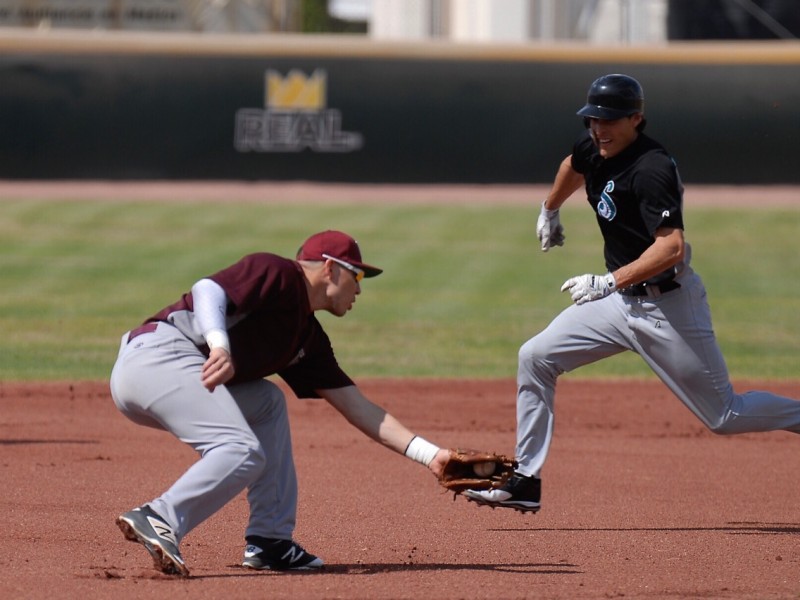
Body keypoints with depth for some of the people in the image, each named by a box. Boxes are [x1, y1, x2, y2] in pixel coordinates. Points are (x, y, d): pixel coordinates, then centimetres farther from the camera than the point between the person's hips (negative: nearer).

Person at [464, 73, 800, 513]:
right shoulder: (594, 148, 1)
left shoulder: (650, 170, -25)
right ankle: (527, 482, 7)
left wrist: (609, 282, -42)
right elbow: (573, 167, 28)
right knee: (535, 358, 3)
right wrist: (549, 211, 43)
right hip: (621, 301, 9)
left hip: (668, 306, -9)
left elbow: (671, 247, -36)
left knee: (724, 416, -4)